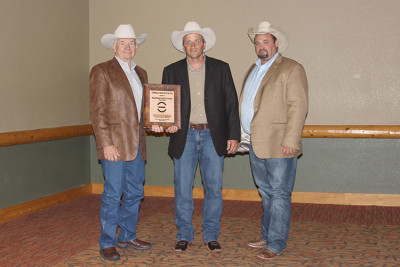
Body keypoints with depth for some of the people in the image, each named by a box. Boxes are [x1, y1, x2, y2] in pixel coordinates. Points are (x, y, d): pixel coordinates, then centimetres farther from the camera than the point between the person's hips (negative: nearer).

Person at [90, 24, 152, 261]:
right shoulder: (102, 71, -3)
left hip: (137, 143, 7)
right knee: (113, 195, -2)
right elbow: (97, 112, -9)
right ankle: (107, 244, 11)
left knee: (134, 193, 13)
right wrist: (106, 143, -17)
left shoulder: (140, 73, 17)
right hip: (115, 143, -7)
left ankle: (127, 237, 27)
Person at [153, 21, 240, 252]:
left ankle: (211, 236, 18)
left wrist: (234, 136, -1)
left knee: (214, 188, 4)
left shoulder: (221, 69, 7)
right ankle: (185, 235, 18)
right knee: (183, 189, 3)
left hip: (214, 136, 0)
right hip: (185, 136, 0)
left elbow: (232, 104, 5)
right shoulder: (172, 71, 8)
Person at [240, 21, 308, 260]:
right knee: (267, 193, 17)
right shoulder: (254, 70, 18)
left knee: (279, 194, -1)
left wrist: (290, 141, -19)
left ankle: (276, 244, 6)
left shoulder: (291, 69, -6)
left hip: (279, 145, -8)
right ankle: (267, 236, 28)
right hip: (256, 144, 8)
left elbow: (298, 107, -13)